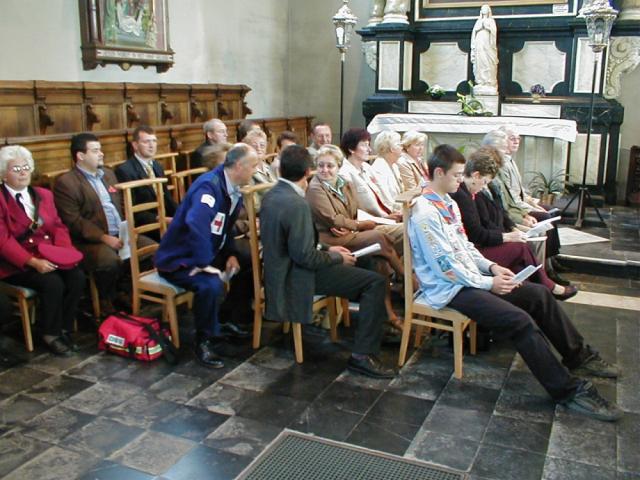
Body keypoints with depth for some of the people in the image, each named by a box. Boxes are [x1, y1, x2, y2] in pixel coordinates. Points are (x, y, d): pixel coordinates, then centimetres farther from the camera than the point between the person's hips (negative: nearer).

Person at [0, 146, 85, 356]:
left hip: (49, 257, 5)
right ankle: (51, 334, -7)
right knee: (52, 283, -30)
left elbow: (58, 227, 11)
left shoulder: (44, 195, 15)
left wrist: (64, 252, -10)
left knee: (77, 276, -22)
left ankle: (64, 330, -5)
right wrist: (33, 262, -25)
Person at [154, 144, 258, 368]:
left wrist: (231, 254, -2)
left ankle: (225, 319, 22)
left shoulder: (234, 189, 3)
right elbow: (196, 224, -43)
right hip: (178, 259, -10)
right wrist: (204, 264, -36)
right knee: (210, 284, -35)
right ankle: (204, 341, -12)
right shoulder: (209, 185, -26)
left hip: (206, 253, 10)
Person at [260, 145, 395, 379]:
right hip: (299, 276, -10)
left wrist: (326, 248, 12)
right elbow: (305, 256, -25)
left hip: (283, 269, 10)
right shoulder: (296, 204, -25)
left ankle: (377, 327, 35)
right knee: (375, 282, -11)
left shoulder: (272, 195, 5)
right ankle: (362, 355, -9)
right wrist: (337, 258, -9)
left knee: (357, 264, 24)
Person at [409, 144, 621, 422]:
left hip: (470, 278, 10)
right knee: (520, 321, -24)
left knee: (539, 294, 6)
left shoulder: (449, 203, 12)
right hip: (449, 290, -10)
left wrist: (491, 267, 3)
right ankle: (569, 391, -14)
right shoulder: (425, 213, -19)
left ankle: (578, 356, 22)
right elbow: (445, 266, -21)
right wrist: (488, 283, -15)